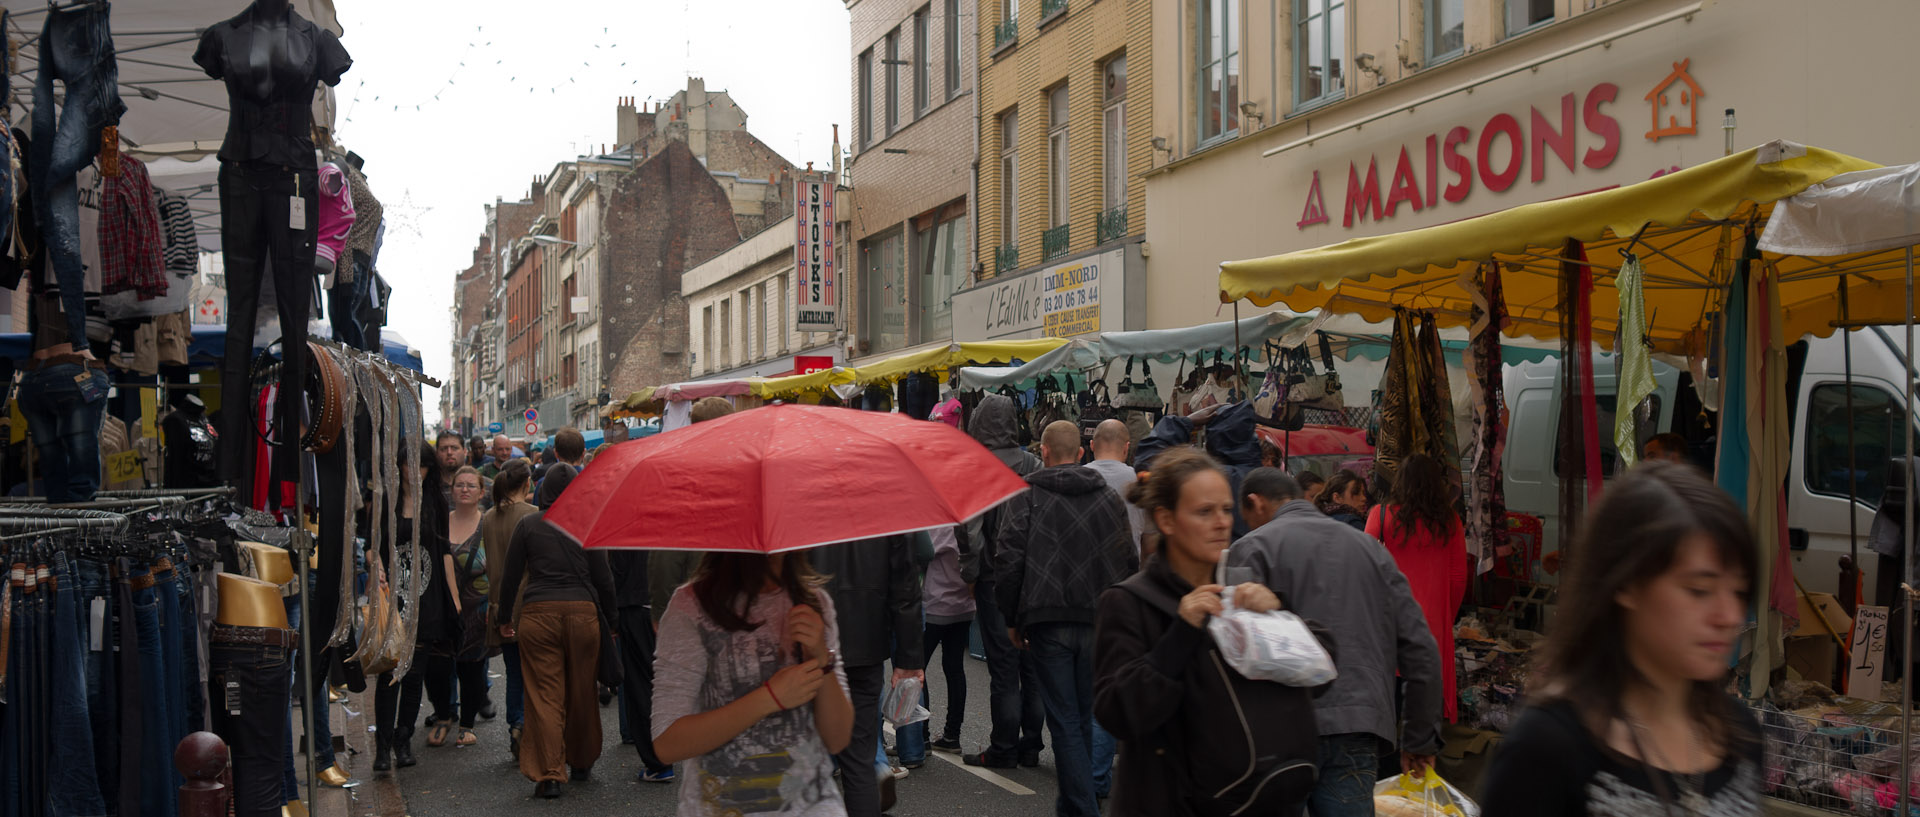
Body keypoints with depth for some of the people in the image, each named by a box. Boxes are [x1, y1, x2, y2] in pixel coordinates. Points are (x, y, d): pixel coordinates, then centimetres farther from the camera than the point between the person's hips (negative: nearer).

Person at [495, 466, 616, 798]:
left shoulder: (528, 525, 5)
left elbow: (511, 576, 7)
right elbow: (603, 578, 5)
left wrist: (505, 618, 18)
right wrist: (610, 615, 16)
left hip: (538, 614, -1)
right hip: (582, 611, 1)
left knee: (544, 695, 1)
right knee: (582, 693, 14)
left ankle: (548, 776, -3)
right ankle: (582, 763, 29)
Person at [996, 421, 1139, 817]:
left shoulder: (1026, 497, -2)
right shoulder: (1109, 497, 7)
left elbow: (1008, 562, -7)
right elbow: (1130, 562, 8)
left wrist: (1012, 619, 3)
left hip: (1048, 621, -3)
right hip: (1098, 622, 3)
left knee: (1064, 718, 0)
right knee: (1084, 715, 15)